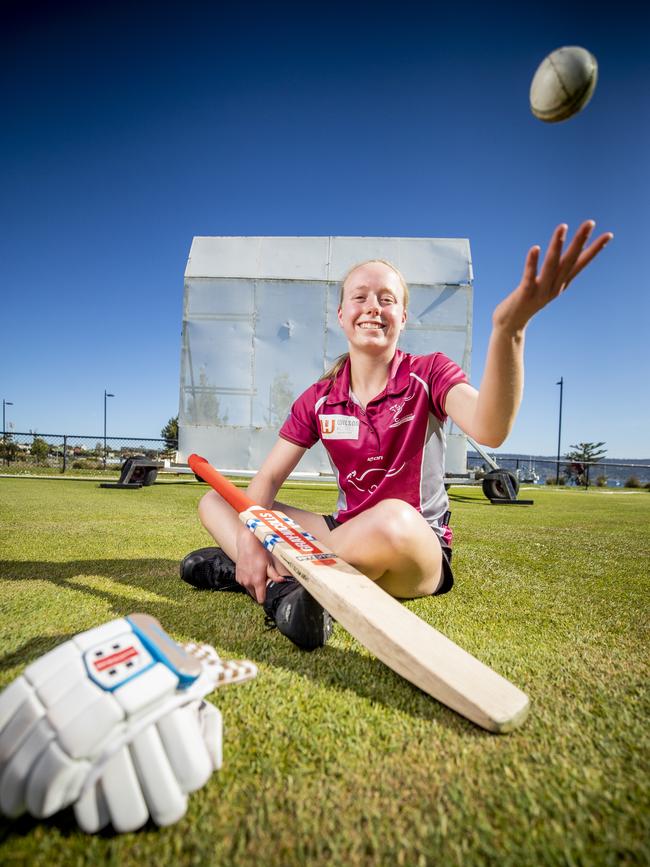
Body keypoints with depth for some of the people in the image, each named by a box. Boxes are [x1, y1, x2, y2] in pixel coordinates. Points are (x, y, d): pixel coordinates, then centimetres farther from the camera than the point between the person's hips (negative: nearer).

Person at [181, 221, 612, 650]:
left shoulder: (430, 374, -8)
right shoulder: (318, 399, 2)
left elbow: (489, 430, -29)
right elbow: (268, 478, -1)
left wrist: (508, 328, -46)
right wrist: (249, 538, -21)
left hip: (420, 549, -3)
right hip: (348, 533, 4)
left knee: (393, 519, -42)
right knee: (217, 501, -1)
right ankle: (282, 587, -26)